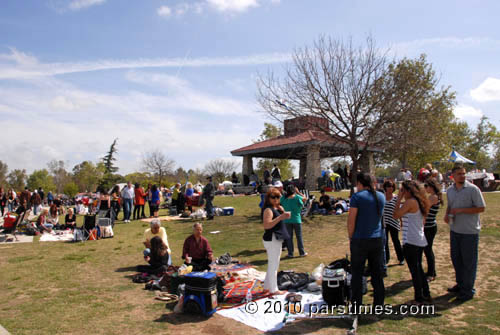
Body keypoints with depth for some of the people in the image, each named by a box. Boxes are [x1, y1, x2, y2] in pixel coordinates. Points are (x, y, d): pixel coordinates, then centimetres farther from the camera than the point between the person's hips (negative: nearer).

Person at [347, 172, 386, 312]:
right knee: (377, 274, 14)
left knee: (357, 274, 5)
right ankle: (379, 304, 22)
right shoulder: (381, 196, 6)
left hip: (360, 240, -5)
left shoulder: (357, 197, -11)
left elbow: (351, 220, -13)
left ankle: (356, 307, 12)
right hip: (377, 239, 5)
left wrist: (350, 237, 0)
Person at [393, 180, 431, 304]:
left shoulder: (410, 202, -16)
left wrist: (399, 199, -10)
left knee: (414, 270, 1)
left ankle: (419, 298, 10)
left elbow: (395, 215, -14)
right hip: (420, 241, 9)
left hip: (411, 242, -9)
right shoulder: (420, 202, 11)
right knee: (419, 268, 20)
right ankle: (426, 295, 28)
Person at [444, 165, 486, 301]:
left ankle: (468, 290, 18)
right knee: (456, 258, 17)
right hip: (455, 230, 6)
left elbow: (481, 208, -13)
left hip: (470, 231, -6)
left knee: (469, 261, 4)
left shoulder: (473, 189, -12)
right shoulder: (449, 190, 6)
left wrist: (461, 210, -20)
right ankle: (460, 284, 35)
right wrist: (447, 215, -1)